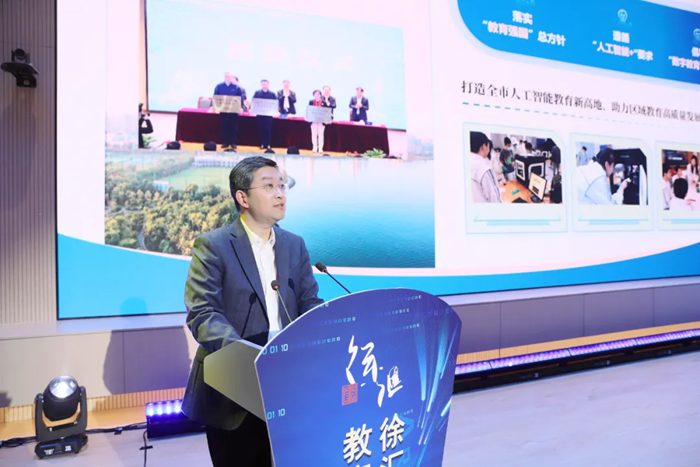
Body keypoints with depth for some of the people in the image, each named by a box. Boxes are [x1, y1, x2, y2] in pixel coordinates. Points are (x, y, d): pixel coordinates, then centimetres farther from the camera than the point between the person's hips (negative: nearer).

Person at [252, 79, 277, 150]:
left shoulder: (272, 94, 7)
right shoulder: (257, 93, 10)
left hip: (268, 114, -1)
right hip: (260, 114, 2)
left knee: (268, 129, -1)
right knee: (261, 129, 3)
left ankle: (268, 144, 3)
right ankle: (262, 144, 9)